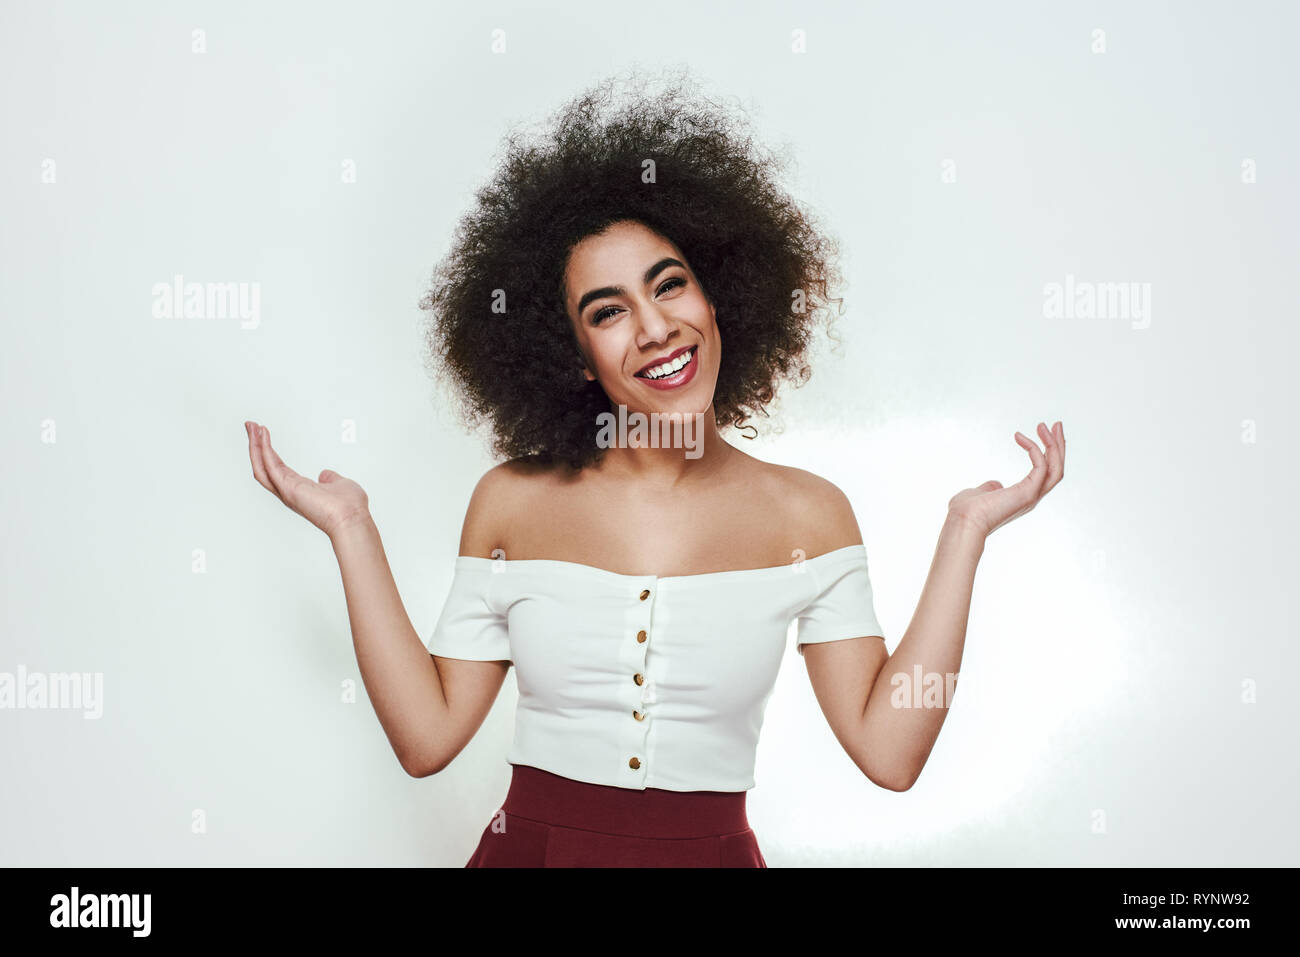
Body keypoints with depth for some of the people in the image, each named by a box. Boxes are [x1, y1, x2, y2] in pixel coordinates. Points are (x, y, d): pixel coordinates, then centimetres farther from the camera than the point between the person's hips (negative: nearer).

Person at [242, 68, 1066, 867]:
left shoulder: (805, 515, -6)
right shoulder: (513, 503, -5)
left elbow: (889, 751, -11)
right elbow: (428, 736, -6)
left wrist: (965, 531, -12)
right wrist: (352, 530, -8)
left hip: (711, 850, 0)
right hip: (532, 845, 1)